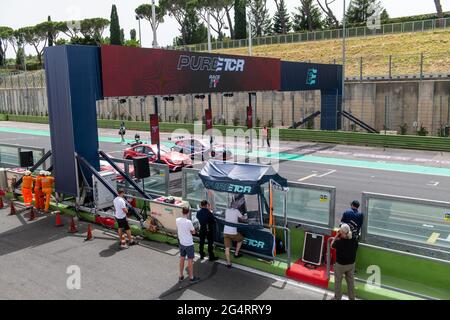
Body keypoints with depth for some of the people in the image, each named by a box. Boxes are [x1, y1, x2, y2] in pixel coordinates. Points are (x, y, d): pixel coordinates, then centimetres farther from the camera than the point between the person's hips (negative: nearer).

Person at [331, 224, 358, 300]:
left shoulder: (339, 241, -28)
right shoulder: (354, 241, -15)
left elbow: (332, 245, -8)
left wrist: (337, 235, -7)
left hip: (340, 265, -4)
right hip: (351, 264, 4)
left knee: (338, 282, 17)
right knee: (351, 282, 22)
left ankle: (337, 297, 33)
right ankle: (352, 298, 36)